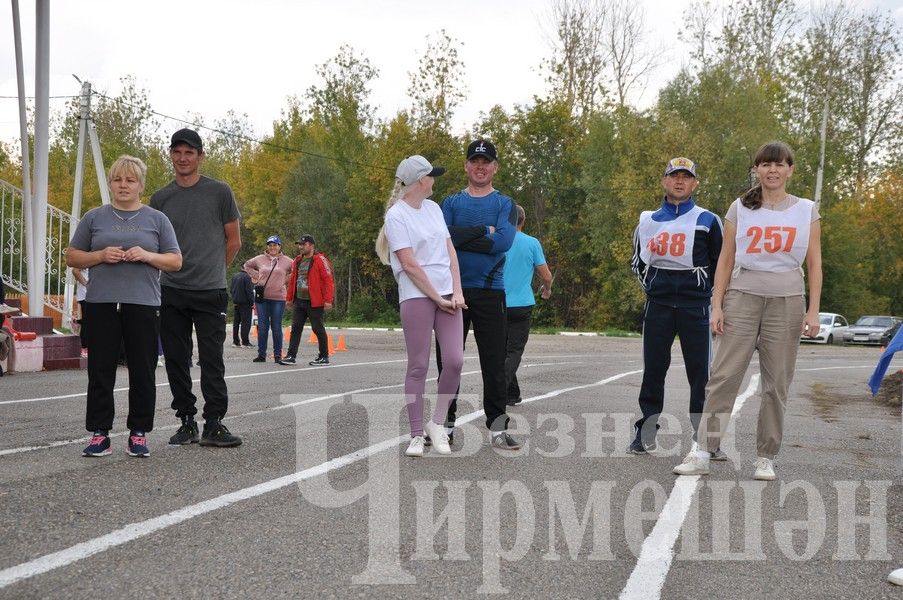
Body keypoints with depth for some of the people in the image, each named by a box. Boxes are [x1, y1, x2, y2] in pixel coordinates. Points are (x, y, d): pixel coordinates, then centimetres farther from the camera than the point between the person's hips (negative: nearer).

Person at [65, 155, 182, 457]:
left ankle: (138, 434, 11)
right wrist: (100, 256, -8)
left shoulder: (157, 219, 10)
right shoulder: (94, 218, 11)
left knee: (142, 372, 2)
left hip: (143, 305, 0)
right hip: (101, 304, 1)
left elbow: (175, 262, 8)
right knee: (101, 371, 2)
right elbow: (72, 256, 11)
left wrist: (147, 255, -11)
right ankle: (100, 433, 9)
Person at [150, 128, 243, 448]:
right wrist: (172, 268, 11)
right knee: (176, 361, 6)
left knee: (212, 361, -5)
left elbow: (233, 241, 7)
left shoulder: (219, 192, 2)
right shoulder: (160, 198, 10)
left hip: (210, 292, -3)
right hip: (171, 292, 3)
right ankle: (186, 422, 15)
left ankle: (214, 425, -2)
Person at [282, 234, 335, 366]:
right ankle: (291, 356, 7)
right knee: (296, 328, 4)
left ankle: (324, 357, 12)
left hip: (314, 302, -7)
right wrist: (289, 298, 19)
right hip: (299, 301, 7)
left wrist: (328, 300, -19)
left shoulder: (320, 260, -10)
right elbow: (292, 280, 22)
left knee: (318, 329, 1)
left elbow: (329, 280, -14)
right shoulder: (297, 261, 13)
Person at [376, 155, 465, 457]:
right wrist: (437, 298, -10)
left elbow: (450, 251, 12)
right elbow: (410, 265, -11)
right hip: (417, 297, -6)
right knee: (419, 366, -2)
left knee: (455, 360, -4)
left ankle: (436, 423, 12)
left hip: (447, 295, 6)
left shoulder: (433, 208, 16)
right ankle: (416, 435, 6)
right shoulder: (396, 215, -5)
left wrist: (457, 292, 1)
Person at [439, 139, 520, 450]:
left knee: (494, 362, -1)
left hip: (489, 291, -2)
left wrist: (462, 236, -9)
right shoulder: (451, 203, 12)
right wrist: (484, 232, -13)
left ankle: (498, 427, 6)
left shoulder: (504, 204, 7)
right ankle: (446, 423, 17)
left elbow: (503, 241, -12)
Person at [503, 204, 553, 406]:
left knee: (503, 350, 13)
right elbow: (546, 276, 0)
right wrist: (546, 289, 22)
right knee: (515, 351, -1)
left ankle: (512, 394, 17)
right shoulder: (532, 243, -3)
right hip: (522, 305, -2)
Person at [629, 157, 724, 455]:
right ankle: (646, 433, 14)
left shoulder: (707, 221, 0)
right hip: (658, 306, 3)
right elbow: (638, 261, 22)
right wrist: (651, 286, 13)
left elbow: (721, 263, 7)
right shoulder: (648, 221, 10)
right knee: (653, 370, 6)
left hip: (695, 307, -3)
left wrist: (700, 287, 6)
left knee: (700, 373, -2)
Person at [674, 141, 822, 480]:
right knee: (723, 376, -7)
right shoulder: (740, 209, 7)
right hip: (743, 298, 0)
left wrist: (813, 311, -1)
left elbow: (814, 264, 7)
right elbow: (725, 261, 7)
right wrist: (717, 306, 0)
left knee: (776, 384, 3)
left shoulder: (806, 211, 8)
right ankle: (702, 454, -6)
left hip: (787, 302, 1)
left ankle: (765, 458, 13)